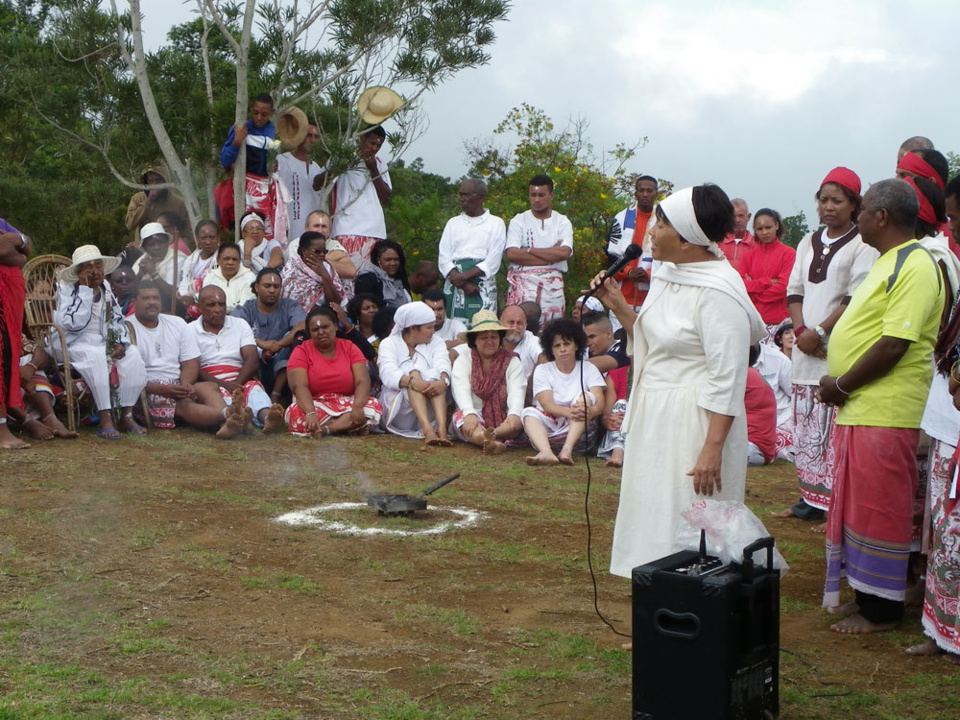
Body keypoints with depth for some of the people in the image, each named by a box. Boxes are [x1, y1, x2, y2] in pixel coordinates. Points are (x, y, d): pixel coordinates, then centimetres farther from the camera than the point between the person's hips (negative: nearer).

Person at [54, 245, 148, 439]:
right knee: (96, 354, -37)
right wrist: (84, 289, -20)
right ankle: (105, 419, -38)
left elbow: (117, 320, 15)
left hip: (104, 342, 6)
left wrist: (120, 343, -6)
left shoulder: (106, 289, 12)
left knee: (132, 354, -22)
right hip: (75, 344, -6)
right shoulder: (68, 289, -6)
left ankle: (127, 415, -20)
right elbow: (74, 324, -21)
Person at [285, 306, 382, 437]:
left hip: (347, 406, 3)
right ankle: (351, 426, -31)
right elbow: (300, 386, -17)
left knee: (375, 406, -27)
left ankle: (324, 429, -32)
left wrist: (358, 407, -30)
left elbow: (363, 381, -7)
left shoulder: (349, 347, 5)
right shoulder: (302, 351, -1)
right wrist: (311, 413, -37)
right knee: (296, 413, -35)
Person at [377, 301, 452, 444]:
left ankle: (442, 428, -44)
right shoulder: (388, 344, 3)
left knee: (436, 376, -22)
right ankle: (427, 429, -47)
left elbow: (443, 366, -10)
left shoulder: (436, 343, 12)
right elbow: (388, 373, -17)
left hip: (431, 411, 2)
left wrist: (443, 381, -34)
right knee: (415, 373, -26)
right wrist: (411, 381, -38)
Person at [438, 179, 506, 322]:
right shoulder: (453, 223, 15)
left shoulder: (496, 223, 7)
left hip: (483, 285, -2)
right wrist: (464, 284, -10)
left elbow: (493, 262, -3)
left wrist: (464, 276, -13)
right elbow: (443, 259, 5)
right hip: (455, 285, 2)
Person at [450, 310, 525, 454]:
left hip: (503, 422, 1)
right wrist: (470, 414, -31)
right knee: (460, 417, -34)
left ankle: (489, 436, -59)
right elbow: (461, 390, -9)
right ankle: (494, 442, -64)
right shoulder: (463, 360, 9)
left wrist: (514, 414, -30)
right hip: (474, 420, -1)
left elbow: (517, 392, -6)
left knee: (517, 422, -31)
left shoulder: (512, 362, 11)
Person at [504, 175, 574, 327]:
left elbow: (564, 252, -9)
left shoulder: (562, 222, 9)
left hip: (552, 284, 1)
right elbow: (512, 254, -8)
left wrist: (529, 250, -8)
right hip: (523, 282, -1)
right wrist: (550, 255, -8)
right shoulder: (518, 221, 7)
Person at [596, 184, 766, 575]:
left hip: (695, 423, -9)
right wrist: (618, 306, 6)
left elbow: (727, 380, -21)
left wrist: (712, 448, -24)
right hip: (655, 419, 9)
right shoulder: (668, 275, 9)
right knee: (652, 518, 14)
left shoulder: (716, 293, -19)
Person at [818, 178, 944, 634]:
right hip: (861, 407, 10)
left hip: (884, 412, -10)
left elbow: (894, 345, -23)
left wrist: (842, 384, -14)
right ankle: (865, 595, 28)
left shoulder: (915, 267, -17)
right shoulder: (890, 262, 16)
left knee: (878, 509, -1)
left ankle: (881, 610, 9)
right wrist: (839, 383, 8)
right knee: (857, 505, 16)